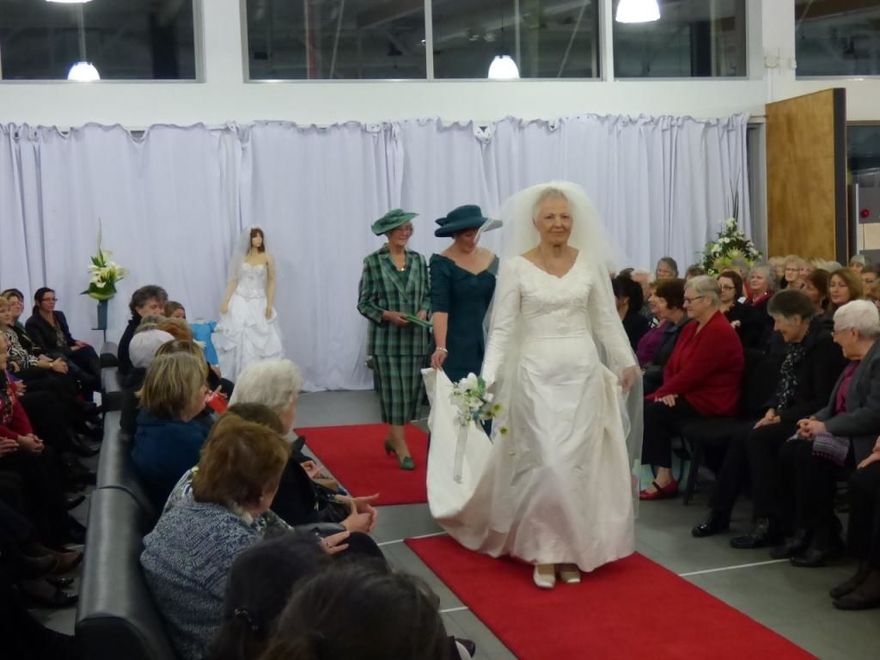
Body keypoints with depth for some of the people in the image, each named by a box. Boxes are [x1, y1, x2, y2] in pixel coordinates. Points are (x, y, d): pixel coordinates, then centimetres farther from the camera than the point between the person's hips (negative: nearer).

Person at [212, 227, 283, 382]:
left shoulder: (268, 258, 2)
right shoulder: (241, 257, 5)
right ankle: (237, 379, 3)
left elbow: (271, 282, 2)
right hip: (240, 301, 1)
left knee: (260, 341, -4)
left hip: (259, 302, -1)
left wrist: (270, 304, -6)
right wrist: (225, 302, -2)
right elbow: (233, 280, 6)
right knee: (238, 340, -3)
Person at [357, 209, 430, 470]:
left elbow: (427, 295, 13)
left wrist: (424, 311, -7)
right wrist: (387, 315, -17)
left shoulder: (418, 260, 7)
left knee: (412, 390, 8)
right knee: (393, 391, -2)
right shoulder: (373, 262, -4)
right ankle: (401, 448, 6)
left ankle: (393, 437, 29)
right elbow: (364, 303, -3)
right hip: (386, 338, -4)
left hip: (415, 338, 4)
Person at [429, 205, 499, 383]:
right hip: (454, 344, -4)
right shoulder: (442, 263, -8)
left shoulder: (491, 260, 6)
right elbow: (439, 307, -17)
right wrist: (440, 347, -29)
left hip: (485, 341, 4)